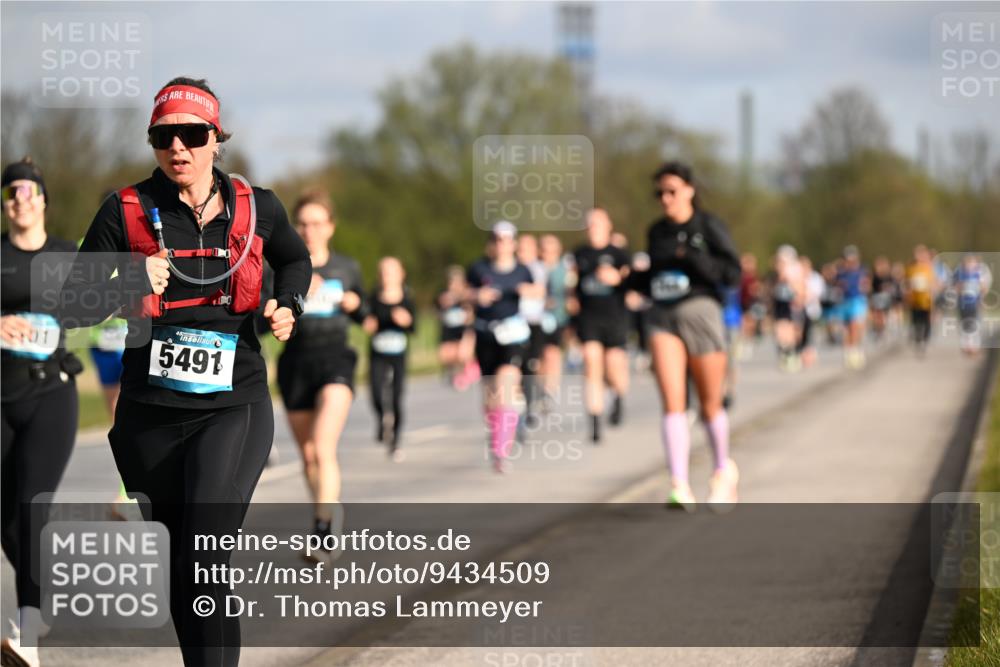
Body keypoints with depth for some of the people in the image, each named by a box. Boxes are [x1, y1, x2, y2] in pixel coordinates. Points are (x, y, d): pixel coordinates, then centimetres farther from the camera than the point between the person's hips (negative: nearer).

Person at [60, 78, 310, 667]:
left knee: (203, 564, -19)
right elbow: (76, 304, -3)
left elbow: (295, 258, 26)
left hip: (233, 408, -1)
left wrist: (288, 306, 6)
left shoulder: (256, 208, 3)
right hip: (150, 413, 1)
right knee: (181, 566, 13)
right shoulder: (126, 212, -2)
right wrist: (134, 282, -20)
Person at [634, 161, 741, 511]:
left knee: (710, 405, 7)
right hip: (663, 317, 3)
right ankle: (680, 487, -20)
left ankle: (723, 469, 33)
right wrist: (634, 282, 6)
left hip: (700, 311, -3)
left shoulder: (709, 226, -2)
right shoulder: (657, 231, 13)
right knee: (672, 403, -13)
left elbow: (732, 273, -8)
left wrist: (693, 259, -19)